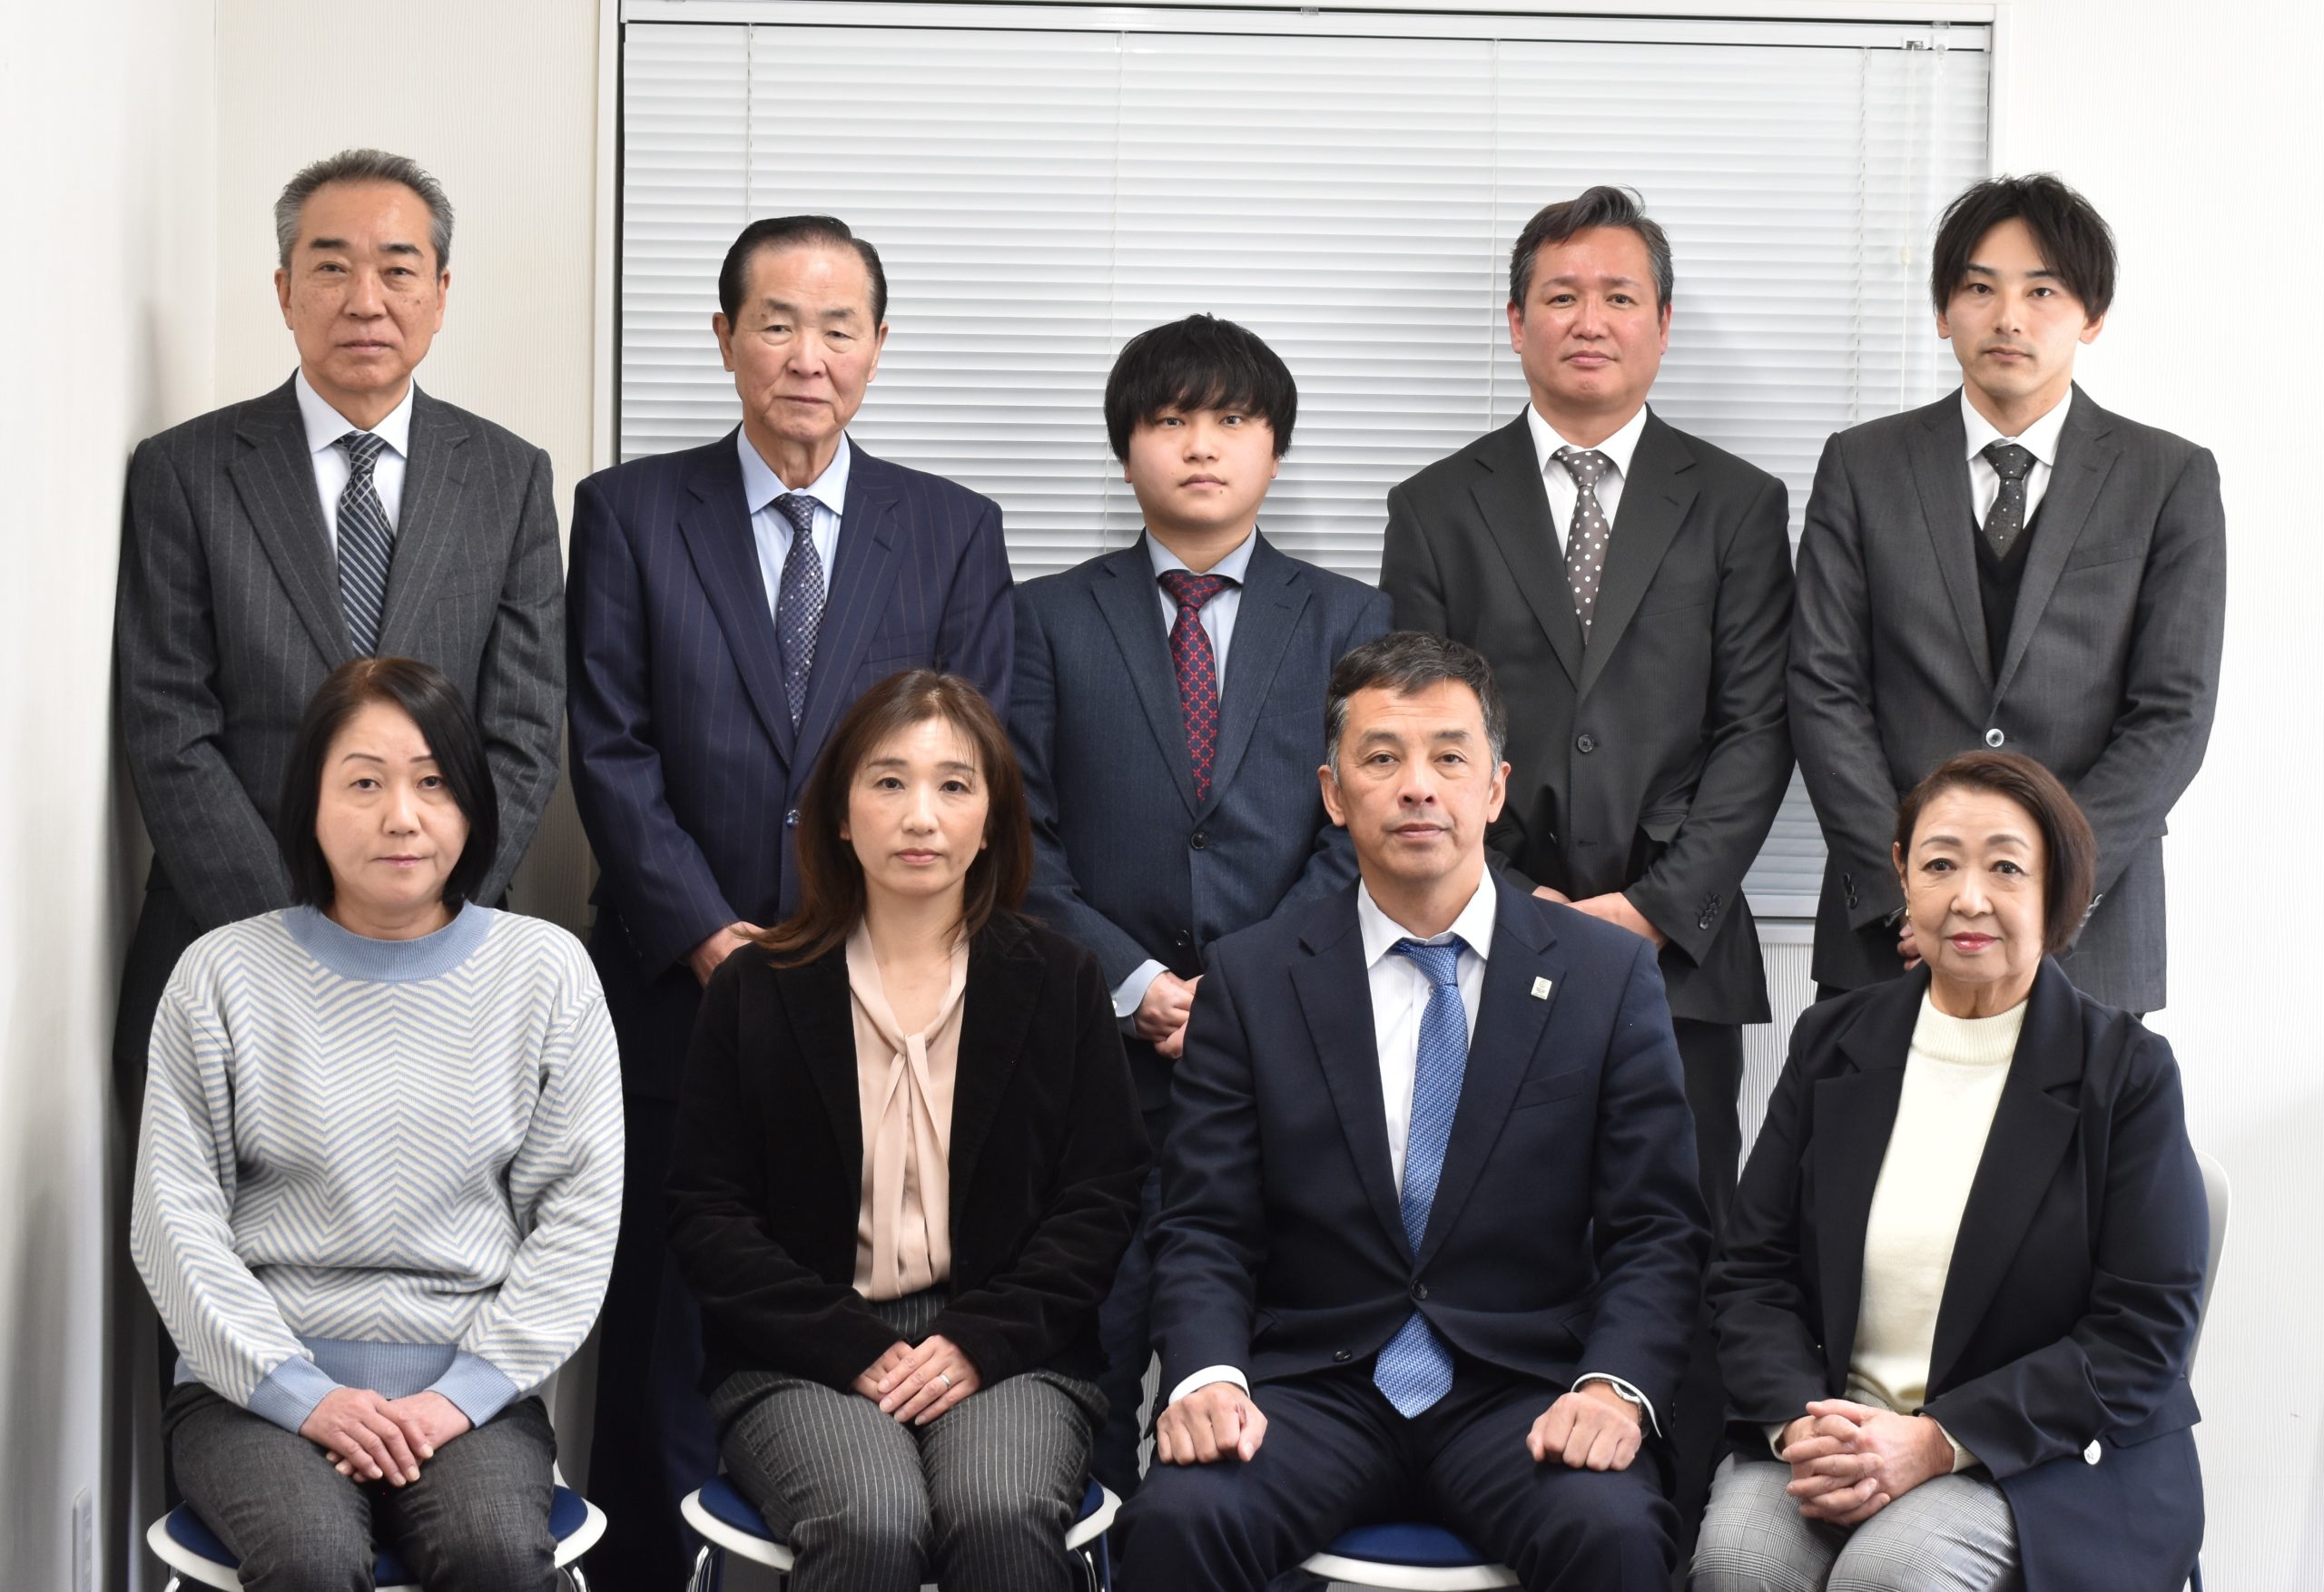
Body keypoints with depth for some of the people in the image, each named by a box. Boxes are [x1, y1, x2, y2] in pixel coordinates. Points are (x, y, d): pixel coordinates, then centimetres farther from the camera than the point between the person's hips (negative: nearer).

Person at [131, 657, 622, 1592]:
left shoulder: (547, 973, 4)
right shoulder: (223, 975, 2)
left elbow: (580, 1214, 2)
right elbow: (173, 1218, 0)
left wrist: (466, 1391, -9)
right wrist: (303, 1394, -9)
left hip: (471, 1385, 0)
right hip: (259, 1383, 0)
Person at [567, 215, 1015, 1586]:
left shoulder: (954, 531, 8)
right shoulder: (631, 512, 6)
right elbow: (613, 752, 0)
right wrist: (710, 935, -10)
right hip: (684, 994, 0)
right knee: (669, 1339, 4)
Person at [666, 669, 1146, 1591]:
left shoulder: (1059, 983, 10)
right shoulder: (755, 992, 8)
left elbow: (1101, 1201, 6)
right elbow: (706, 1217, 5)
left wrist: (982, 1340, -9)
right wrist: (852, 1349, -9)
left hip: (1003, 1349, 1)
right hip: (801, 1359, 0)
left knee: (1002, 1518, -32)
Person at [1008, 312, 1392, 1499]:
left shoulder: (1349, 623, 11)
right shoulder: (1053, 618, 10)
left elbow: (1356, 836, 2)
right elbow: (1024, 836, 3)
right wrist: (1134, 984, -8)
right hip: (1099, 1055, 0)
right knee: (1085, 1366, 0)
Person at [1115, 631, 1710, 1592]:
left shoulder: (1611, 977, 5)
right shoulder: (1249, 980, 7)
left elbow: (1657, 1233, 2)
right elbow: (1203, 1229, 3)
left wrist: (1615, 1387, -16)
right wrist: (1206, 1377, -16)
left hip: (1522, 1394, 0)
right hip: (1315, 1387, 0)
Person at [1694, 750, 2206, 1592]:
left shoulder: (2127, 1071, -1)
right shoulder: (1831, 1042, 10)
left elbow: (2145, 1334, -7)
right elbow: (1752, 1271, 7)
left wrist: (1934, 1443, -16)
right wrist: (1798, 1422, -14)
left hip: (2053, 1463, -2)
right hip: (1830, 1423, 3)